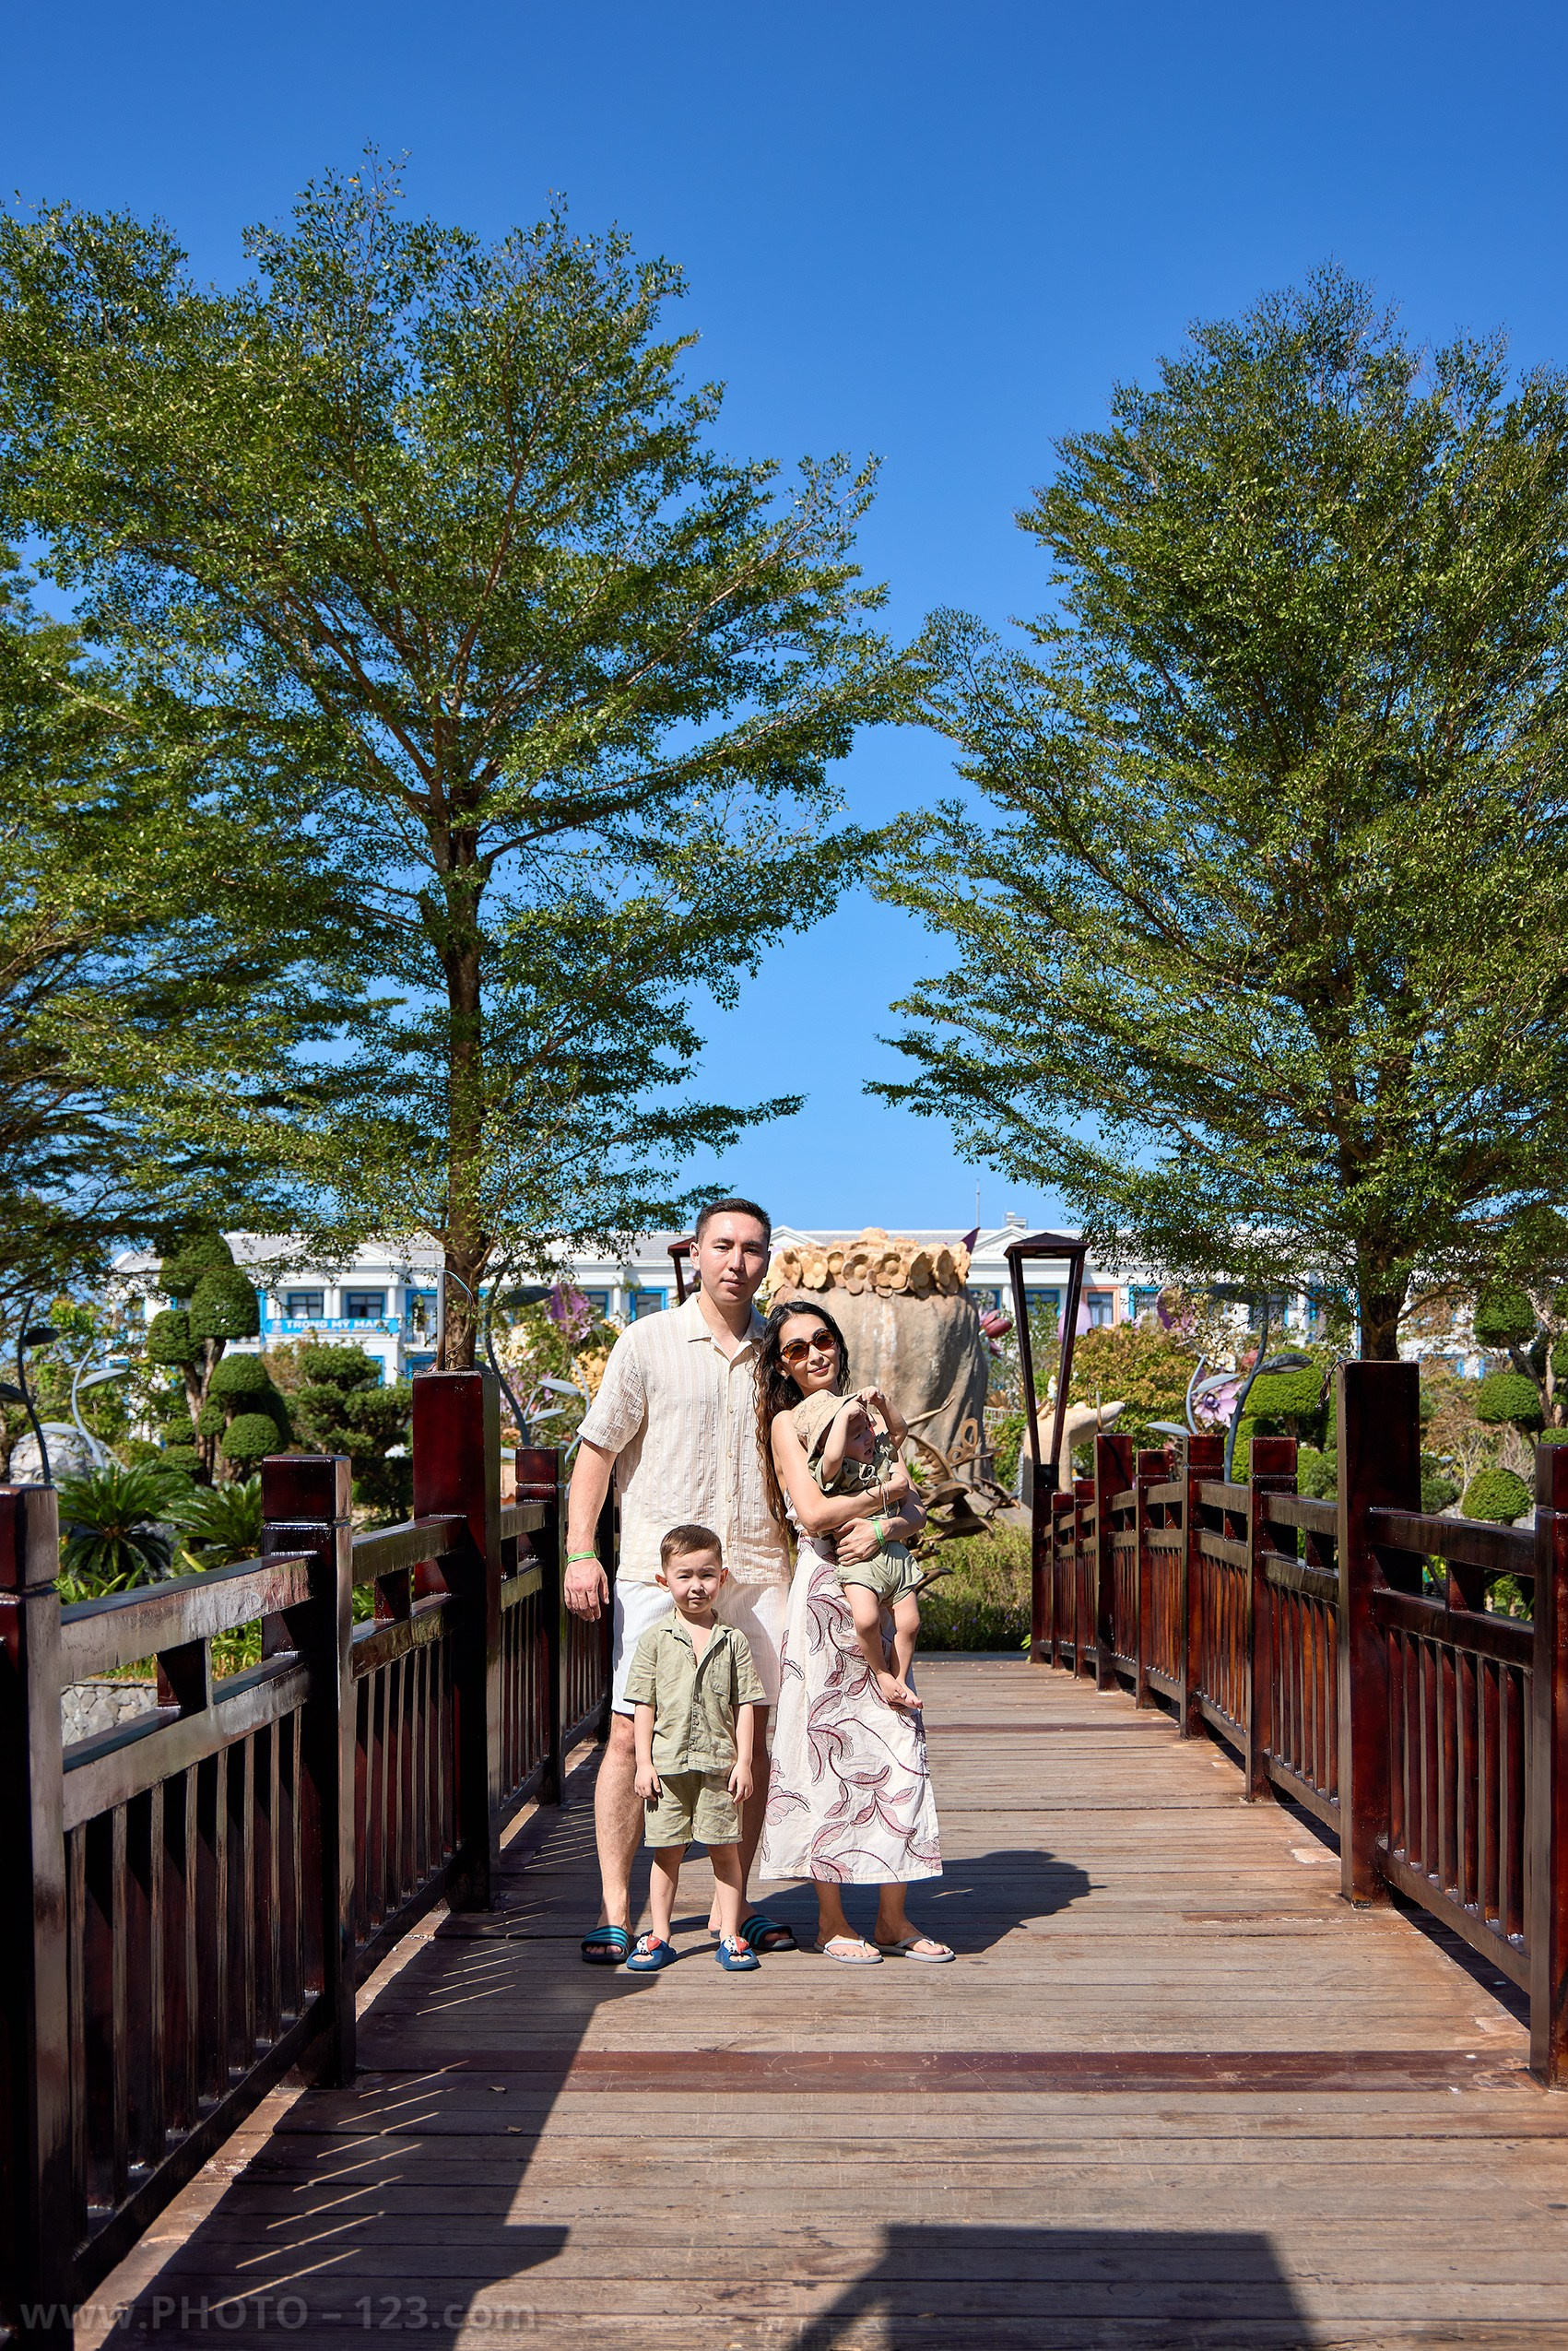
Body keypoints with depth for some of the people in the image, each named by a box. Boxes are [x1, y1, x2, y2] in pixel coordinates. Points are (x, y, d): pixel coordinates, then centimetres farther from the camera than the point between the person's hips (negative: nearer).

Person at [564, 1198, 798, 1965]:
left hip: (757, 1570, 4)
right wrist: (579, 1554, -6)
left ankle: (734, 1905, 17)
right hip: (658, 1569, -3)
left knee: (750, 1736, 7)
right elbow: (597, 1449, 2)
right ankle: (613, 1911, 2)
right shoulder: (648, 1343, 1)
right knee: (631, 1732, -6)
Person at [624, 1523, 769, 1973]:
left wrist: (743, 1760, -3)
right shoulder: (656, 1639, 3)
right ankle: (659, 1938, 16)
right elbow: (643, 1704, 3)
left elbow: (745, 1704, 4)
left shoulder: (733, 1641, 4)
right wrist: (644, 1761, -3)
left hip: (718, 1764, 0)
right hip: (667, 1764, 0)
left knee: (725, 1851, 3)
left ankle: (729, 1936, 13)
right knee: (667, 1852, 6)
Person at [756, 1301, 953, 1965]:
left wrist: (883, 1528, -12)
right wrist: (883, 1494, -5)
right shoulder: (786, 1422, 1)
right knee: (830, 1750, -2)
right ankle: (831, 1922, 9)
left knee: (899, 1747, 2)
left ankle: (893, 1918, 10)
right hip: (824, 1594, -5)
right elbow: (813, 1512, -15)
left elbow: (914, 1513, 9)